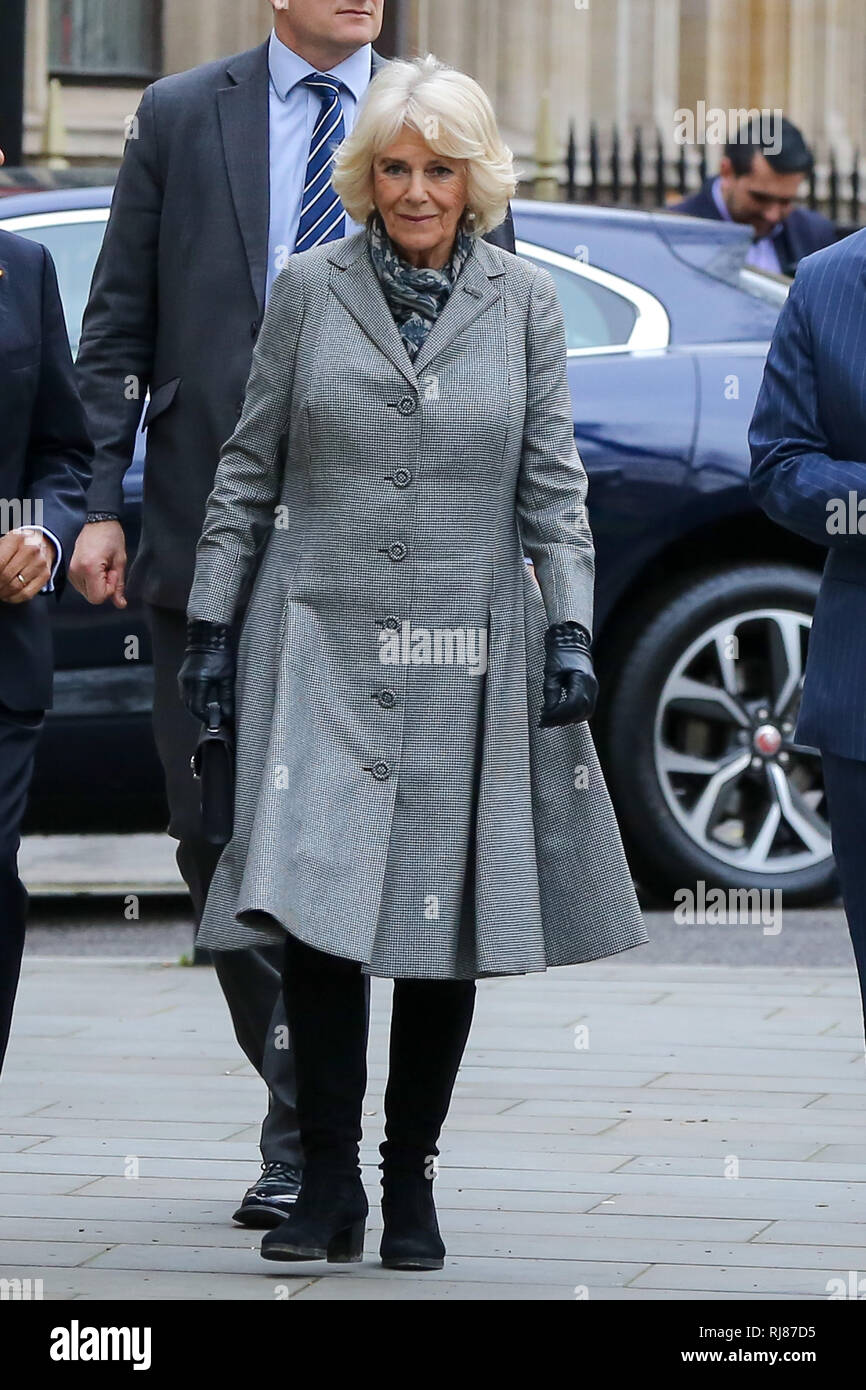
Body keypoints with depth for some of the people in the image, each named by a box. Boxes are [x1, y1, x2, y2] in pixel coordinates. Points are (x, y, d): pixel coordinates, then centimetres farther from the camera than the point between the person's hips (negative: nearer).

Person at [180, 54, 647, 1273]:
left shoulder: (524, 301, 5)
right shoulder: (310, 289, 4)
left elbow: (553, 486, 6)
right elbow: (249, 471, 8)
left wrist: (570, 631, -2)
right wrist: (212, 622, 5)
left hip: (467, 656, 1)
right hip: (322, 644, -1)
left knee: (448, 925, 4)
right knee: (316, 906, -11)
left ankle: (410, 1180, 16)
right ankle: (328, 1183, -3)